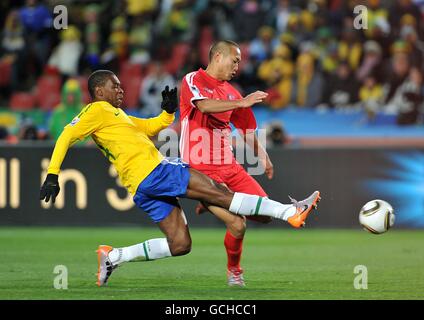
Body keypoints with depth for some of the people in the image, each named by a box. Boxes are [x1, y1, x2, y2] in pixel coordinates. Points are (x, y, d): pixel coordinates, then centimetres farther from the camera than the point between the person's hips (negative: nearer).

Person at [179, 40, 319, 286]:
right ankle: (233, 270, 10)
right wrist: (241, 103, -34)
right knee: (238, 225, -18)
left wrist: (263, 156, 14)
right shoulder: (193, 80, -5)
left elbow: (247, 129, 24)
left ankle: (215, 204, 17)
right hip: (201, 170, -7)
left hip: (229, 166, 7)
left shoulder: (230, 92, 15)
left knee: (266, 214, -3)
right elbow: (204, 105, -27)